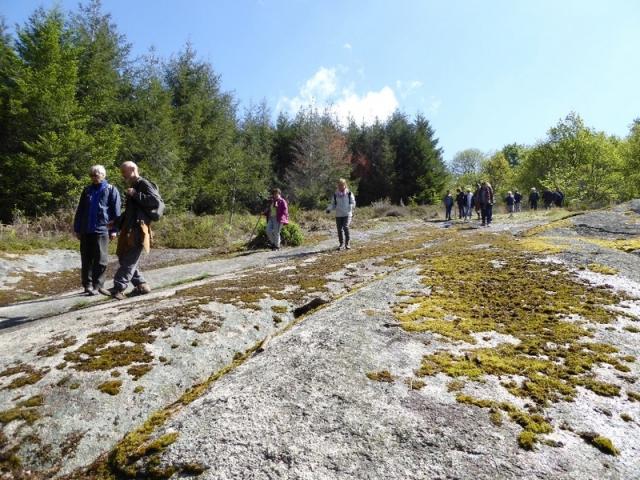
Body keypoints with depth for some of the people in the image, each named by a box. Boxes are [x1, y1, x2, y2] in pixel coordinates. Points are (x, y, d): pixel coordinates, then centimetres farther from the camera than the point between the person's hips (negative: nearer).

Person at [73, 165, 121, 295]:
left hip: (102, 230, -5)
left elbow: (116, 212, -2)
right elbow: (80, 211, 17)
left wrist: (114, 230, -7)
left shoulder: (111, 190, 1)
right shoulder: (87, 190, 15)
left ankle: (97, 286, 6)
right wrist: (77, 229, 13)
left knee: (100, 260, -1)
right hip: (86, 230, 5)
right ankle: (87, 284, 17)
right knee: (86, 259, 8)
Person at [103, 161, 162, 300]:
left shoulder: (144, 184, -5)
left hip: (138, 230, -10)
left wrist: (135, 194, -20)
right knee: (124, 258, 11)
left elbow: (156, 201, -22)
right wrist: (116, 222, 23)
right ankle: (141, 285, 18)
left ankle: (118, 289, -9)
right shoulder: (132, 187, 24)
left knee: (129, 261, -10)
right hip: (129, 229, 10)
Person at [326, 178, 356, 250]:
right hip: (338, 215, 3)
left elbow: (353, 202, 3)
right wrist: (329, 209, -7)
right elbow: (333, 204, 12)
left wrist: (351, 206, -19)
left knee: (346, 227, -20)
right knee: (339, 230, 4)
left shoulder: (349, 193, 2)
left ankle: (347, 243, -9)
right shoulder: (335, 194, 8)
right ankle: (341, 243, 21)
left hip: (347, 214, -3)